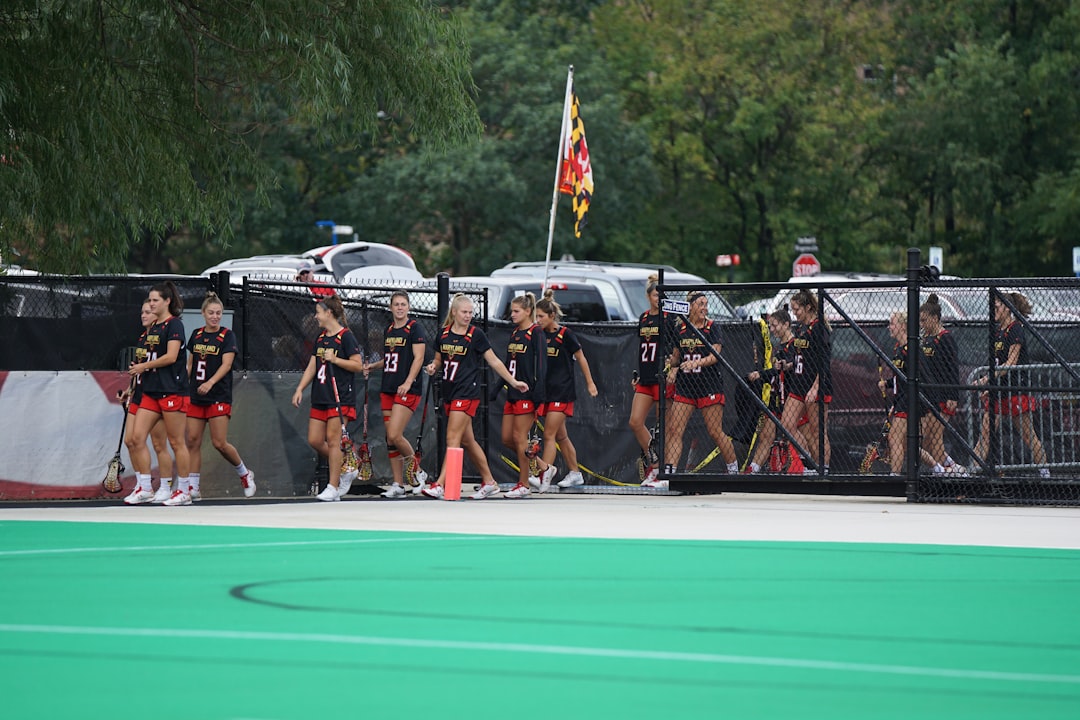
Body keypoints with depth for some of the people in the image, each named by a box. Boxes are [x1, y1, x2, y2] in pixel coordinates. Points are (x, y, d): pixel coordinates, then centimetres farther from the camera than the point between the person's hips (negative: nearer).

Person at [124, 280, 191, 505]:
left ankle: (184, 491, 5)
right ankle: (144, 489, 2)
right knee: (136, 438, -1)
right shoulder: (152, 328, 17)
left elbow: (171, 356, -17)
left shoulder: (174, 325, -8)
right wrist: (140, 366, 5)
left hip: (172, 391, -9)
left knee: (176, 442, -2)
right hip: (151, 391, 9)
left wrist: (144, 366, -10)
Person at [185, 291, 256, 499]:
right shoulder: (196, 335, 10)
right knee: (193, 441, -1)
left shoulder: (227, 336, -4)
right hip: (196, 396, 5)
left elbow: (226, 364, -15)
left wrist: (210, 383, -29)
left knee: (219, 443, -8)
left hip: (219, 396, -5)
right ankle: (193, 487, 2)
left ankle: (245, 474, 15)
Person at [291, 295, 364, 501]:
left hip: (340, 397, -8)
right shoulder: (321, 338, 16)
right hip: (321, 397, 8)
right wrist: (300, 389, 8)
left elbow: (358, 365, -11)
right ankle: (346, 471, 19)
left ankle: (333, 488, -7)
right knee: (314, 440, 4)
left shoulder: (346, 336, -7)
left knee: (332, 439, -10)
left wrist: (335, 359, -18)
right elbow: (311, 367, 17)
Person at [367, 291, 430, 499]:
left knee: (395, 435, -16)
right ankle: (398, 485, 8)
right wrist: (373, 366, 8)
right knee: (390, 438, 4)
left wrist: (408, 382, -23)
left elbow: (418, 358, -12)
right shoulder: (388, 331, 16)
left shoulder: (415, 329, -6)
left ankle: (417, 471, 6)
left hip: (408, 390, -7)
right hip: (387, 389, 7)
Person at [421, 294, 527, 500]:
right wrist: (433, 366, -3)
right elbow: (439, 360, 20)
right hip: (449, 392, 6)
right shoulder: (443, 334, 9)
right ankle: (489, 482, 22)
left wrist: (513, 382, 1)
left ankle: (440, 485, -19)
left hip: (467, 393, -6)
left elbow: (494, 361, 2)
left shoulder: (476, 335, -4)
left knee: (453, 438, -14)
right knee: (467, 441, 11)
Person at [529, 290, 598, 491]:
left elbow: (580, 358, -2)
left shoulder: (565, 334, -10)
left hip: (563, 391, -7)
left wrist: (590, 383, 2)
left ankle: (544, 477, -17)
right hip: (546, 390, 7)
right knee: (560, 436, 14)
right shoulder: (540, 335, 5)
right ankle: (575, 473, 25)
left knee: (549, 435, -13)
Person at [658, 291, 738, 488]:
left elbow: (715, 355, -13)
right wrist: (673, 367, 0)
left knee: (716, 433, -2)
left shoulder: (713, 328, -2)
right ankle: (667, 474, -8)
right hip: (685, 385, 4)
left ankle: (734, 471, 15)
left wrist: (697, 363, -30)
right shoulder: (681, 330, 9)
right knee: (673, 429, -6)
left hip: (709, 386, -4)